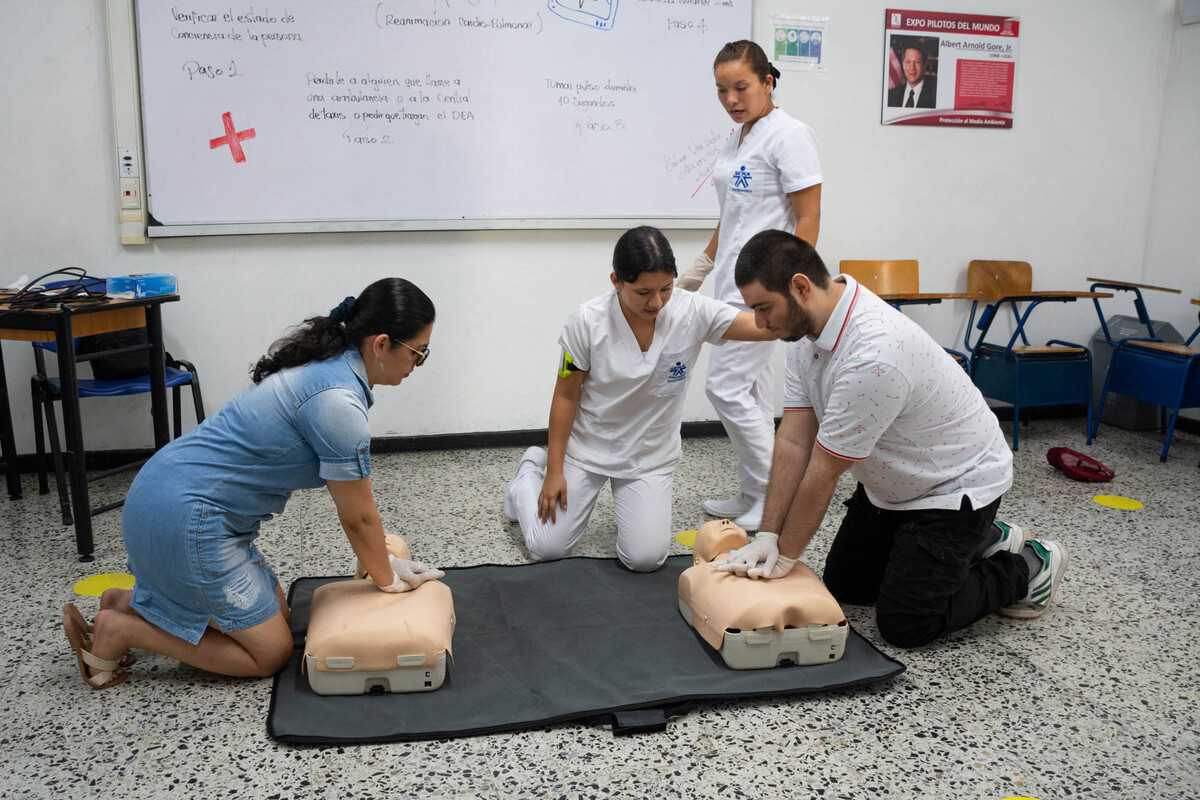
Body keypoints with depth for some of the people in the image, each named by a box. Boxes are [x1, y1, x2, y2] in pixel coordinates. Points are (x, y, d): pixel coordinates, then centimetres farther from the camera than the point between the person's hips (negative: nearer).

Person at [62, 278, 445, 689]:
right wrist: (390, 581, 4)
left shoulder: (328, 365, 6)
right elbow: (358, 517, -12)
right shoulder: (338, 401, -24)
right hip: (186, 519, -10)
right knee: (270, 653, 1)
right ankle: (117, 631, 4)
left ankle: (128, 603, 20)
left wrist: (383, 560, 15)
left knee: (276, 615, 19)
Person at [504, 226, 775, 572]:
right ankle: (530, 474, 34)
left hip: (650, 456, 1)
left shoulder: (693, 312, -19)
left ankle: (634, 506, 25)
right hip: (586, 448, -1)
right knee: (546, 548, 3)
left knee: (645, 559, -10)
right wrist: (554, 471, -8)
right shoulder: (587, 322, -20)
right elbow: (566, 396, -11)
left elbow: (766, 325, -29)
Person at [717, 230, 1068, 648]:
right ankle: (980, 542, 29)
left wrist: (785, 556, -16)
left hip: (955, 486, -8)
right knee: (843, 586, 15)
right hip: (893, 484, 9)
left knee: (904, 624, -8)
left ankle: (1027, 569, 15)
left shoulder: (872, 354, -39)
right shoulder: (805, 328, -10)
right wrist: (767, 536, -14)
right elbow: (794, 441, -9)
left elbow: (824, 472, -28)